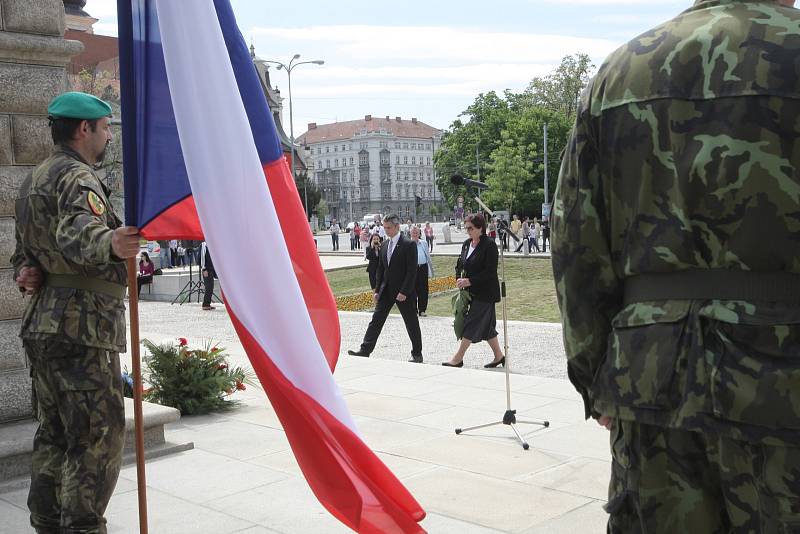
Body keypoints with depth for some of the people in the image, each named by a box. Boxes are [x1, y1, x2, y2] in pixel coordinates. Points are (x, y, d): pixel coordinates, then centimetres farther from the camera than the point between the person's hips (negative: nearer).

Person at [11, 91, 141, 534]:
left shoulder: (34, 179, 21)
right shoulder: (77, 177, -12)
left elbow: (22, 250, 26)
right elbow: (78, 234, -33)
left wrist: (26, 274, 5)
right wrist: (111, 244, -53)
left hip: (43, 326, 10)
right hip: (81, 330, -10)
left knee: (54, 434, 16)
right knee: (98, 438, -7)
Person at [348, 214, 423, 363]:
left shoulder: (408, 245, -11)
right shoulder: (384, 245, 10)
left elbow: (412, 271, -15)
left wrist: (404, 292, -19)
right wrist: (377, 290, 9)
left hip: (404, 292, -6)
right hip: (386, 291, 6)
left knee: (411, 324, 5)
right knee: (376, 320, 1)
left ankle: (417, 354, 18)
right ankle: (365, 351, 0)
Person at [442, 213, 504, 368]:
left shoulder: (489, 245, -14)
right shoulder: (466, 244, 10)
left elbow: (490, 272, -18)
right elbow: (460, 264, 19)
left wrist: (469, 281, -19)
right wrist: (459, 279, 0)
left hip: (485, 293, -8)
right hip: (471, 291, 8)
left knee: (472, 324, -7)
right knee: (486, 325, 13)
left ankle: (458, 358, -2)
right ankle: (499, 356, 23)